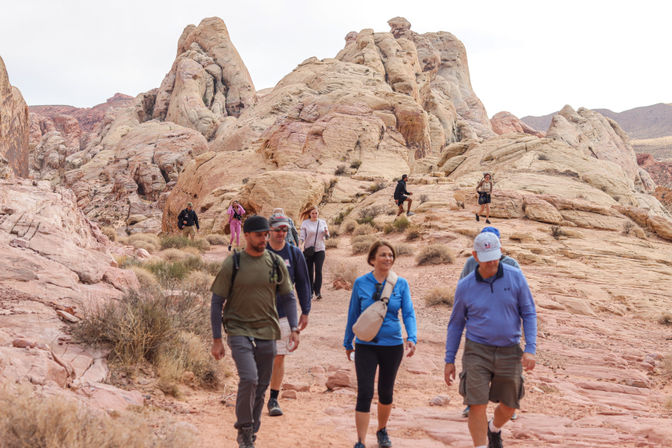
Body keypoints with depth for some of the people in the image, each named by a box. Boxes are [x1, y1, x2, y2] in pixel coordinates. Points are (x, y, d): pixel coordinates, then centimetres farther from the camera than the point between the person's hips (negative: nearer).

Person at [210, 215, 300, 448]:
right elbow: (217, 302, -1)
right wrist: (216, 339, -4)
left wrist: (294, 328, 0)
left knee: (261, 387, 8)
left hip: (267, 333, 4)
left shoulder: (276, 263, 5)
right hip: (239, 331, -4)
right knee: (249, 379, -21)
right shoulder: (232, 263, -4)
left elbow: (287, 297, 13)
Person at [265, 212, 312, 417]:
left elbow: (302, 283, 9)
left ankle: (274, 399, 13)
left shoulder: (295, 253, 2)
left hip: (284, 313, 1)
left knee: (279, 358, 3)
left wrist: (305, 312, 6)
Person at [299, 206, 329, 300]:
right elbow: (302, 236, -1)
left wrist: (326, 233, -10)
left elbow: (326, 237, 13)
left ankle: (318, 292, -14)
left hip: (320, 250, 0)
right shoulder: (305, 223, 1)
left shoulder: (323, 222, 7)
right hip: (308, 250, 0)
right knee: (309, 271, 6)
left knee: (318, 271, -12)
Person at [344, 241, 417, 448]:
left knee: (386, 392, 16)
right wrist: (348, 343, 13)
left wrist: (412, 338, -21)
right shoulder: (360, 283, -3)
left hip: (393, 345, 2)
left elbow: (409, 313, -5)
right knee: (364, 393, -9)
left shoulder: (401, 284, -1)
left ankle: (382, 431, 39)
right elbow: (353, 315, 7)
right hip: (366, 346, -1)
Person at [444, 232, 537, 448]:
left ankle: (494, 430, 45)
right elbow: (456, 323, 6)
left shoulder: (516, 277, -4)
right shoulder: (465, 286, -4)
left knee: (509, 406, 13)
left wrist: (530, 349, -10)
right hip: (477, 351, -1)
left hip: (510, 352, 1)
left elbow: (529, 314, 1)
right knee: (477, 405, -11)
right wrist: (449, 360, 5)